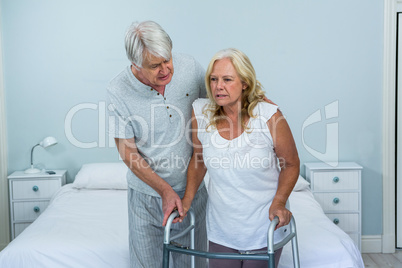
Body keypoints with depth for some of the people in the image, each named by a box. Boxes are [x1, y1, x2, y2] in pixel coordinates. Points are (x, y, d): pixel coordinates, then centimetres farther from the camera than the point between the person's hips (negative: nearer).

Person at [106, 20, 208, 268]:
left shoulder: (190, 68, -11)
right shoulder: (118, 91, -17)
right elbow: (127, 152, -11)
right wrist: (165, 190, -15)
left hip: (192, 189, 2)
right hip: (147, 194, -1)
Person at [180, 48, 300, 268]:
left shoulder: (269, 116, -17)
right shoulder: (201, 112, -8)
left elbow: (291, 163, -4)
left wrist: (279, 202, -15)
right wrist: (187, 200, 2)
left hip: (264, 227, -2)